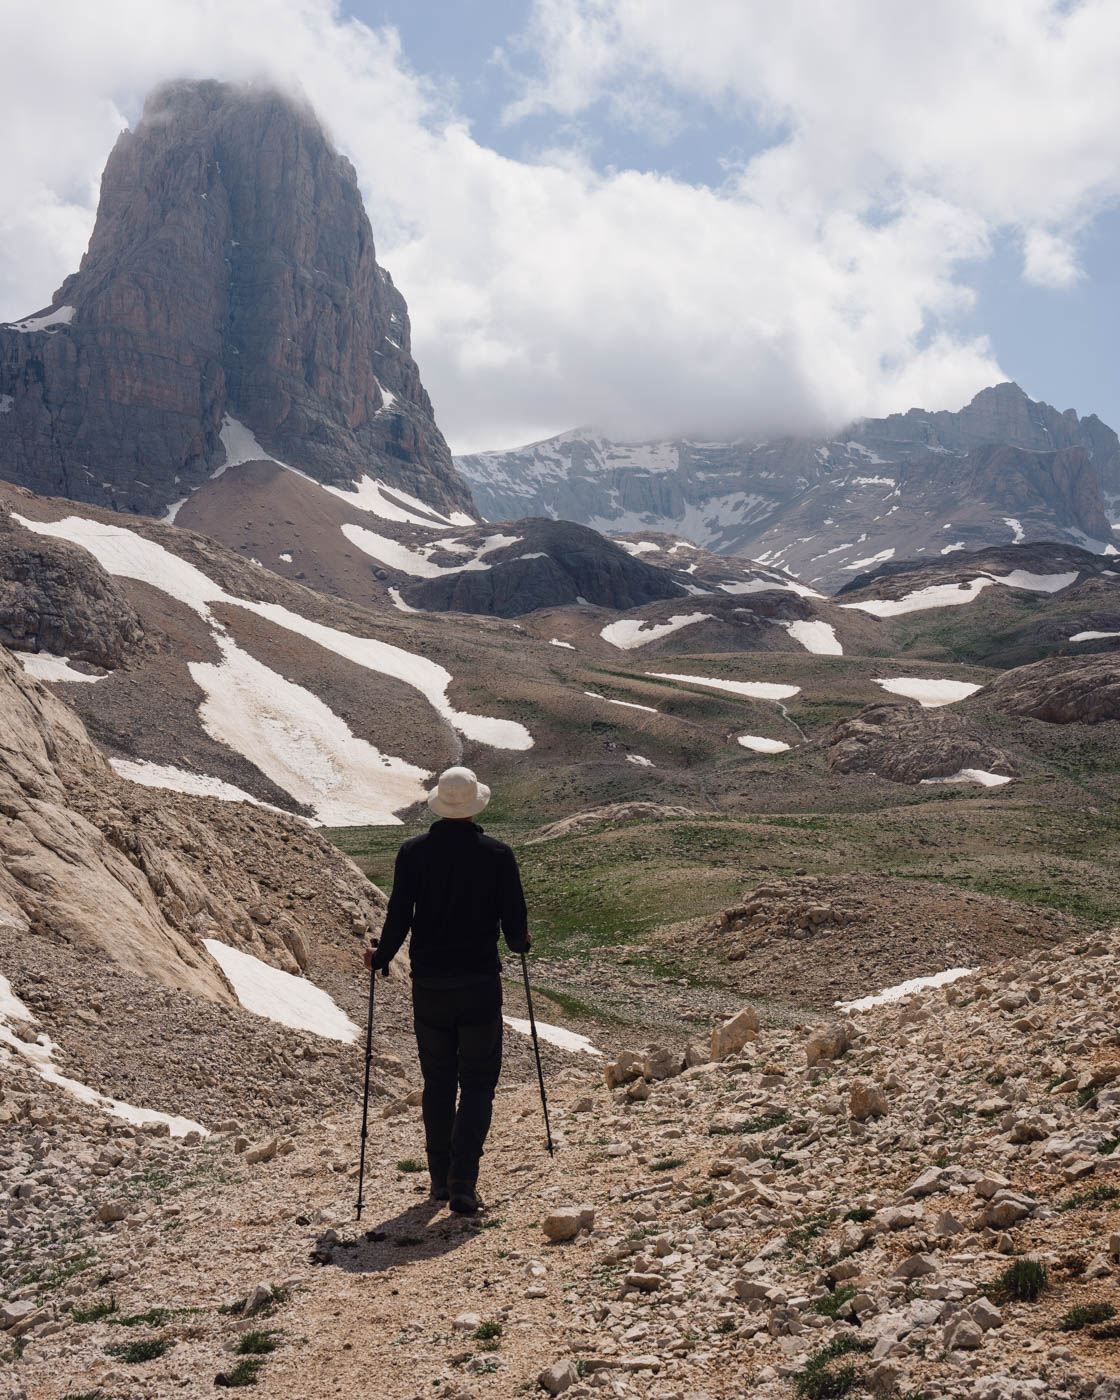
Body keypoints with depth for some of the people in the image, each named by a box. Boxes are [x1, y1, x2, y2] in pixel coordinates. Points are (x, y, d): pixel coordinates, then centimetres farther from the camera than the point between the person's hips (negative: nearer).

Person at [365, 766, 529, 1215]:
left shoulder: (413, 852, -4)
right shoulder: (498, 854, -6)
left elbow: (399, 918, -5)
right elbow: (514, 923, -4)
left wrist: (379, 957, 13)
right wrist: (520, 944, 19)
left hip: (428, 984, 2)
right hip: (480, 984, -2)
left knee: (438, 1080, 16)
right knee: (478, 1082, 5)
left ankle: (441, 1178, 25)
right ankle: (462, 1183, -5)